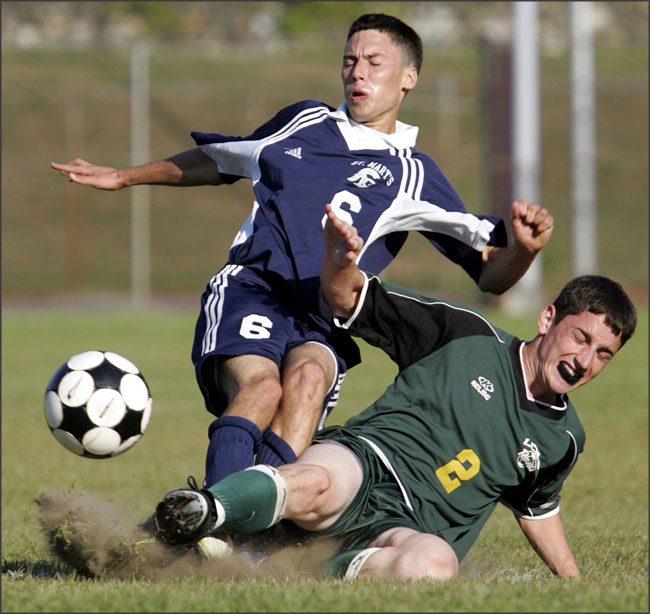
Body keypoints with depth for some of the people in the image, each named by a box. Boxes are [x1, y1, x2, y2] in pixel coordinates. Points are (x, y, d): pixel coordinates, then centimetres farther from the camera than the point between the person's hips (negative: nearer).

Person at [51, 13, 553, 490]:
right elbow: (222, 161, 42)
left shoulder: (413, 175, 16)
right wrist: (124, 177, 45)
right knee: (261, 386, -33)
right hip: (250, 290, 0)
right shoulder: (304, 122, 24)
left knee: (307, 377, -36)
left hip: (323, 325, 0)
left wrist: (523, 248, -12)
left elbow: (492, 273, 11)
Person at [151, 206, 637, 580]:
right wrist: (339, 262, -14)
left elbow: (537, 505, 38)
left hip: (418, 526, 2)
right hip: (367, 461, -2)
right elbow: (350, 300, 8)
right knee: (313, 487, -43)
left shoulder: (564, 438, 18)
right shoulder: (468, 336, 8)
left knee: (434, 564, -39)